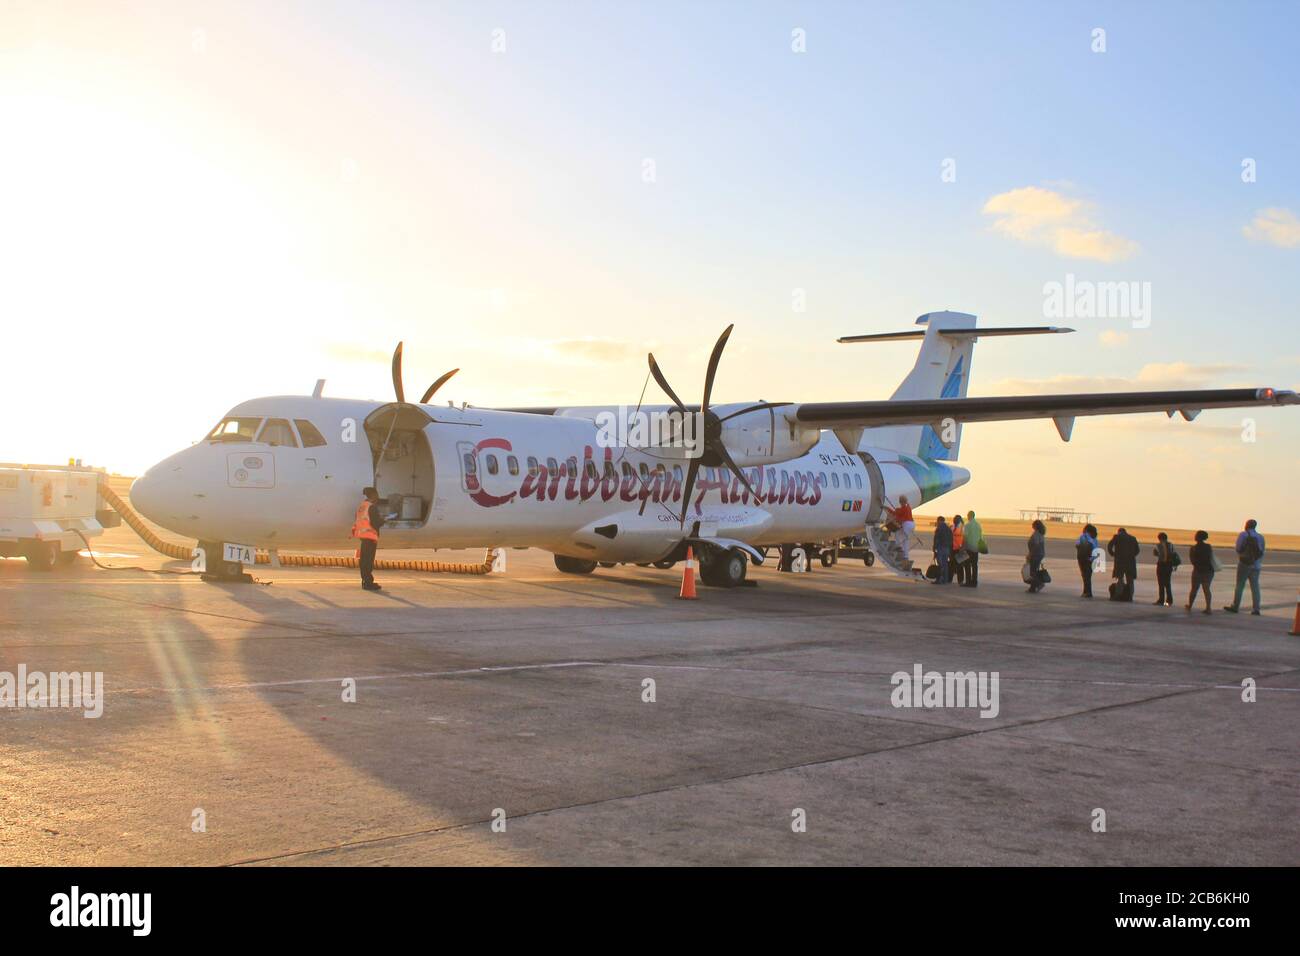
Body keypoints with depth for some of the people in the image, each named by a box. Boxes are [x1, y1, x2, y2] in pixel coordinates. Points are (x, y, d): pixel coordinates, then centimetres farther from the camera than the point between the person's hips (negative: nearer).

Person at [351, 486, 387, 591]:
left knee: (364, 559, 15)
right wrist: (382, 519, 0)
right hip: (370, 535, -9)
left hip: (362, 535, 9)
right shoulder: (372, 507, -14)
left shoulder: (361, 506, 13)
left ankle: (365, 581, 23)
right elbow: (376, 523, -18)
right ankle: (368, 582, -8)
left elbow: (356, 521, 17)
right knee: (369, 560, -7)